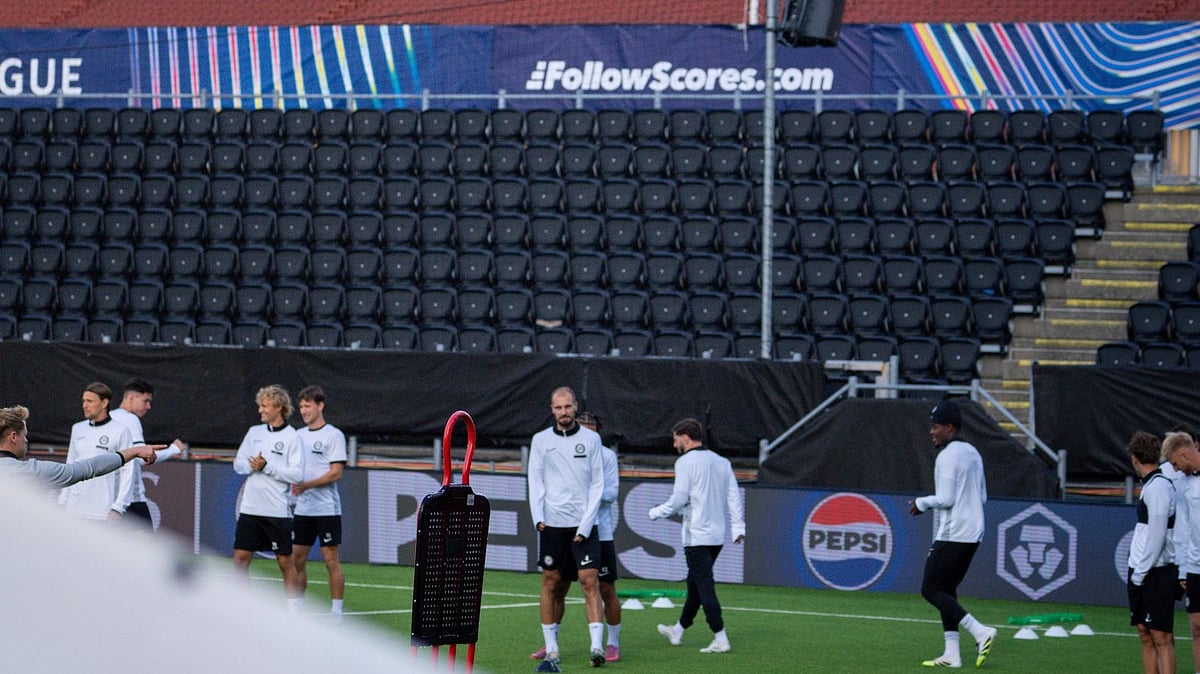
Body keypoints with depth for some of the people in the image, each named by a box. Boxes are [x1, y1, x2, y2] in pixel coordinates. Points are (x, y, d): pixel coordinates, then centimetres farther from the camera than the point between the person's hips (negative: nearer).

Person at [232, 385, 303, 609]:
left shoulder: (292, 437, -5)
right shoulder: (254, 432, 11)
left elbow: (296, 474, -12)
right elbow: (238, 464, 12)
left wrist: (267, 467, -17)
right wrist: (251, 465, -9)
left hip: (278, 512, -5)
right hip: (250, 507, 5)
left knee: (285, 561, 1)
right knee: (241, 557, 3)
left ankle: (294, 608, 9)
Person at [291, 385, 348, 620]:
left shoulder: (333, 435, -6)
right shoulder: (298, 435, 13)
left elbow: (336, 473, -12)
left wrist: (306, 485, -18)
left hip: (326, 509, -6)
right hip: (302, 510, 6)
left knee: (331, 560, -3)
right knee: (297, 560, 5)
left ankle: (336, 613, 1)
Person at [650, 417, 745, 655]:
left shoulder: (686, 462, -9)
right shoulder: (722, 462, 11)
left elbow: (678, 500, -12)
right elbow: (734, 496, 8)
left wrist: (655, 513, 3)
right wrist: (738, 527, 8)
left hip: (697, 536, -8)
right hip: (717, 534, 8)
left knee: (704, 586, -5)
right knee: (695, 583, 19)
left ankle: (720, 638, -10)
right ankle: (679, 630, 32)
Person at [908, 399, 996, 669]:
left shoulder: (948, 456, -13)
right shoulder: (972, 453, 16)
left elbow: (946, 499, -19)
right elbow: (982, 497, 20)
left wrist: (922, 503, -2)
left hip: (953, 535, -10)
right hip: (973, 533, 10)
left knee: (931, 590, -6)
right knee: (946, 590, 13)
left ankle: (980, 631, -16)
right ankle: (952, 654, 8)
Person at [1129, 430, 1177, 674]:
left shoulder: (1158, 486, -14)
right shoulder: (1151, 485, 14)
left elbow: (1157, 536, -18)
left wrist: (1140, 573, -15)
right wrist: (1136, 572, 13)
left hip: (1157, 572, -9)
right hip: (1141, 573, 9)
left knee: (1161, 637, -9)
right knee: (1145, 635, 11)